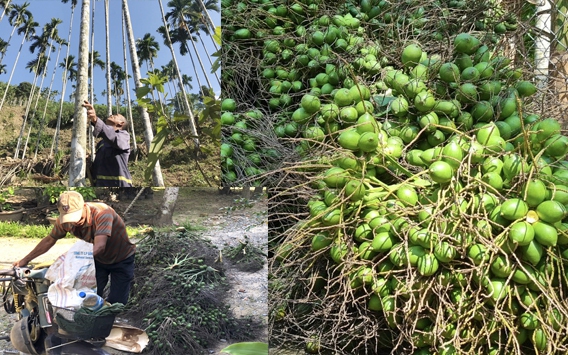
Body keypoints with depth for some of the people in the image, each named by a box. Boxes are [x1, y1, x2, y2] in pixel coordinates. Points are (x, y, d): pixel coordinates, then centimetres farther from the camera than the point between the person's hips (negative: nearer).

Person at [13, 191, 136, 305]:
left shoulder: (102, 212, -36)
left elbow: (99, 245, -48)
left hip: (122, 259, -4)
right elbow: (49, 240, 0)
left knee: (116, 302, -7)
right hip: (98, 259, 5)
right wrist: (25, 260, 1)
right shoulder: (64, 220, -18)